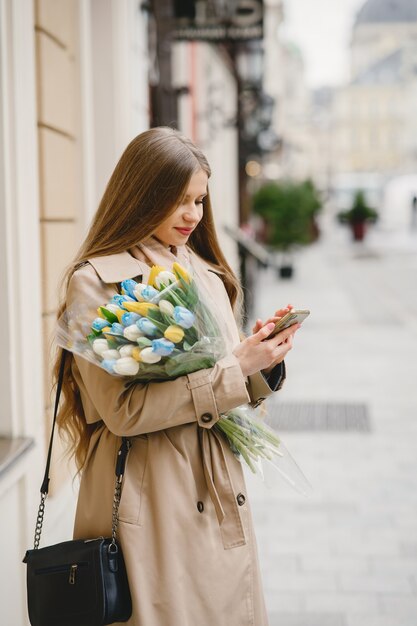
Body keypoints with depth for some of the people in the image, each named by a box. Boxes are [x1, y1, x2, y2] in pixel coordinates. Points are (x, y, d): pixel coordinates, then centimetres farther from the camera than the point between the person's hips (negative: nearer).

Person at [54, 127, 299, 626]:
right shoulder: (95, 281, -10)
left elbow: (235, 393, 12)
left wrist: (262, 362, -9)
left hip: (219, 493, 6)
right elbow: (123, 409, -18)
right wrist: (234, 369, -19)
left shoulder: (206, 273, 10)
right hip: (147, 497, -6)